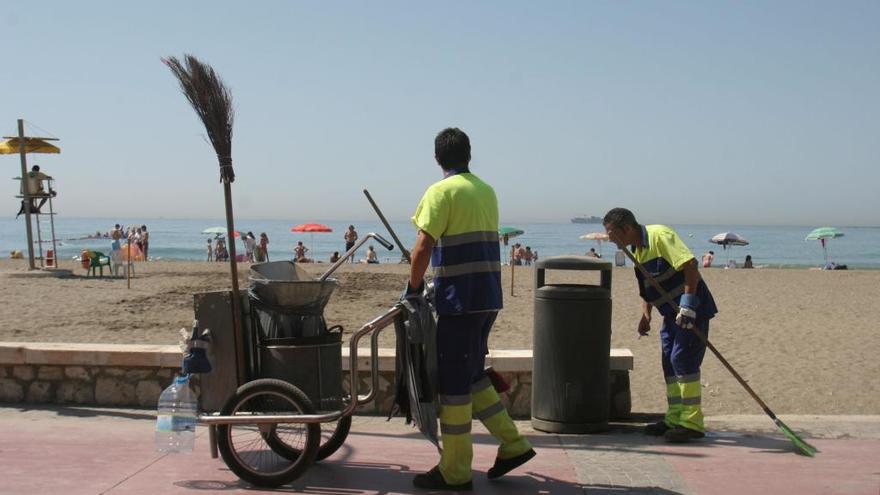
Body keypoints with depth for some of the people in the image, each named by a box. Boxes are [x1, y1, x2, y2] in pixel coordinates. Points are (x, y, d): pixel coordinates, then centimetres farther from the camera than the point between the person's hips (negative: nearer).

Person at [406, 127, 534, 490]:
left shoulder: (442, 191, -8)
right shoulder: (487, 191, 15)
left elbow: (423, 247, -15)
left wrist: (413, 286, -2)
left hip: (459, 300, -8)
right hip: (489, 297, 8)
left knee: (453, 382, 0)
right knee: (472, 374, 20)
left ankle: (454, 472, 8)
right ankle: (513, 444, 22)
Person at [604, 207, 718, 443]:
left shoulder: (660, 236, -19)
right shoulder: (637, 249, 10)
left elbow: (690, 265, -28)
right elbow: (647, 287, 20)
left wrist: (687, 304, -30)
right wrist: (646, 315, 11)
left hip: (692, 309, -10)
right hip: (673, 312, 10)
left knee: (683, 360, -11)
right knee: (669, 362, 11)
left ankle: (692, 423, -4)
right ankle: (675, 419, 20)